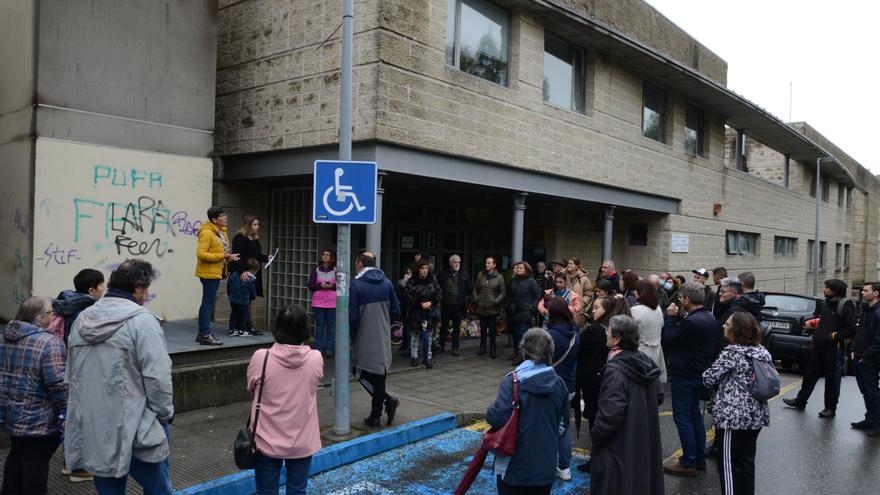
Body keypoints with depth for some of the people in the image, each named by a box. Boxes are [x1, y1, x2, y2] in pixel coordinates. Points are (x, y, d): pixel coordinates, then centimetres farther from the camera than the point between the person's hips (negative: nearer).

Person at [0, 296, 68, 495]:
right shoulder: (49, 342, -20)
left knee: (17, 454, 24)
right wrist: (66, 412, -15)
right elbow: (58, 382, -24)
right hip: (39, 418, -8)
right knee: (36, 461, 4)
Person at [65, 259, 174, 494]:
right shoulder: (142, 320, -14)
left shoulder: (82, 319, 8)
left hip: (91, 428, 7)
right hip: (133, 428, -7)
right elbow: (157, 376, -18)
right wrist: (165, 412, -5)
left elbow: (72, 372, 16)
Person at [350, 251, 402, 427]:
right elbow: (396, 312, 7)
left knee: (362, 373, 8)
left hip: (365, 340, -5)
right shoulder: (387, 283, 5)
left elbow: (353, 316, -15)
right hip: (384, 340, 5)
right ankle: (375, 415, 15)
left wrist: (352, 336, 1)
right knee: (379, 375, 11)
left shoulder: (356, 284, -12)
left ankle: (388, 400, -5)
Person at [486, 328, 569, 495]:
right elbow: (563, 421, 10)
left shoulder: (512, 382, -18)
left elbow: (496, 418, -25)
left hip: (514, 466, -4)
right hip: (546, 467, 4)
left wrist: (490, 413, -3)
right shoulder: (558, 383, -1)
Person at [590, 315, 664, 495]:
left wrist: (596, 435, -12)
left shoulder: (615, 370, -25)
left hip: (620, 446, -8)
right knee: (642, 478, 22)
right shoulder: (646, 362, -1)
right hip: (645, 440, 8)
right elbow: (659, 397, 9)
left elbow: (611, 413, -26)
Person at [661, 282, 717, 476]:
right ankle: (700, 458, 27)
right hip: (699, 373, 10)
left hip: (684, 375, -10)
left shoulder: (692, 322, -26)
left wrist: (671, 317, -9)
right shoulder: (709, 317, 6)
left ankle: (689, 463, 4)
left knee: (682, 417, -1)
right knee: (695, 414, 18)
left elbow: (669, 339, -17)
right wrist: (677, 318, 2)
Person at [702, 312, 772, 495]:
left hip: (733, 417, -7)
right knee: (747, 460, 17)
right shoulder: (763, 352, 4)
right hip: (756, 416, 7)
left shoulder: (732, 353, -17)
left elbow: (709, 379, -13)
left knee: (728, 463, 3)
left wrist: (722, 382, 9)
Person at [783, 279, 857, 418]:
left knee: (832, 379, 3)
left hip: (833, 349, -8)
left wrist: (835, 336, -17)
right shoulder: (829, 303, 12)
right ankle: (800, 401, 26)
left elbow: (851, 330, -19)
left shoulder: (845, 307, -14)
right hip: (819, 347, 8)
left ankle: (830, 409, 16)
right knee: (810, 374, 15)